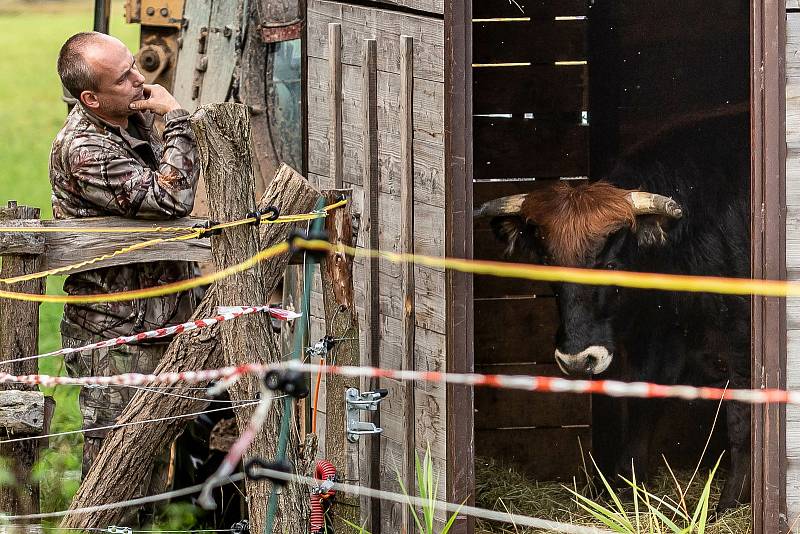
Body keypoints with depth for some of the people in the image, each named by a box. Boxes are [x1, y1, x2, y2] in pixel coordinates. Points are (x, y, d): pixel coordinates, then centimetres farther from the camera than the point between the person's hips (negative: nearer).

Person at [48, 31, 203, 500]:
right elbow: (173, 198, -29)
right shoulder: (83, 150, -23)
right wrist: (177, 117, -20)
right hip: (114, 337, -8)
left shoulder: (136, 116, 5)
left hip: (160, 317, 9)